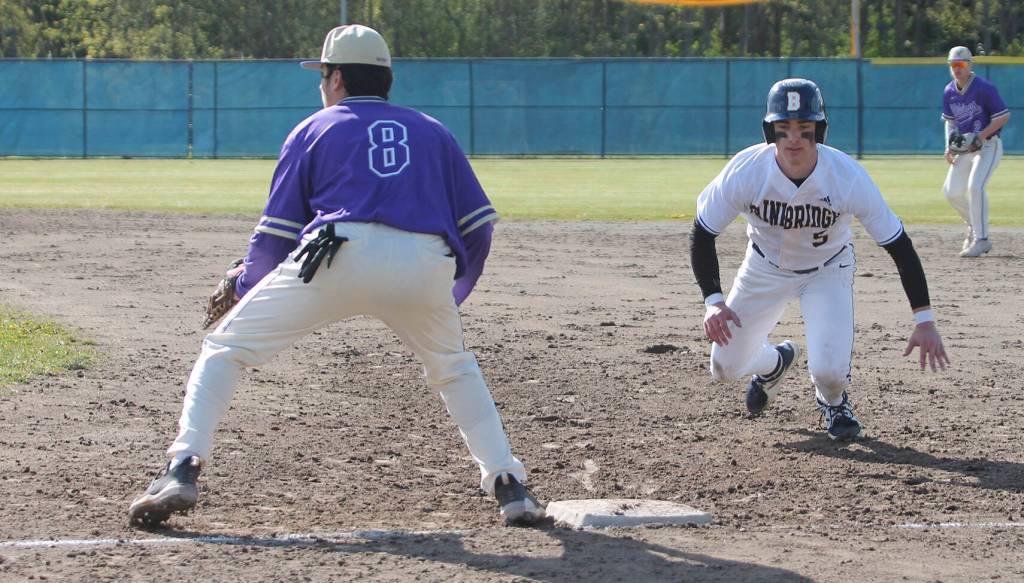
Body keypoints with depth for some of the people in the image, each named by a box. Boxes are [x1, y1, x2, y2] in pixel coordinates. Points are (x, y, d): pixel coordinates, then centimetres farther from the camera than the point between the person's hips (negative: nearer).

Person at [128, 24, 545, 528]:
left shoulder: (314, 130, 21)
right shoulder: (432, 132, 28)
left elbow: (277, 232, 17)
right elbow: (478, 225, 21)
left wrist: (245, 283, 35)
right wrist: (451, 299, 34)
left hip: (338, 257, -2)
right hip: (426, 265, 3)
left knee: (223, 349, 12)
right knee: (454, 369, 30)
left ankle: (181, 471, -5)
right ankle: (508, 486, 15)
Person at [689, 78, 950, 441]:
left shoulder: (848, 177, -32)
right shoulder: (744, 171, -30)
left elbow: (899, 246, -24)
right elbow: (702, 235, -18)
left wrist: (924, 320, -26)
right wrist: (713, 301, -32)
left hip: (828, 271, -2)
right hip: (765, 267, 2)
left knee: (829, 370, -22)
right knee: (725, 368, 4)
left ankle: (833, 400, 19)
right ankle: (776, 361, 42)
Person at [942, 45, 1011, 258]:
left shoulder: (984, 88, -16)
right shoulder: (949, 92, 4)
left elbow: (1003, 116, -14)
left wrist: (980, 137, -20)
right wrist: (949, 145, 3)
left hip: (988, 146, -7)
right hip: (965, 148, 7)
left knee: (975, 186, -24)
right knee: (951, 191, 3)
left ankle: (981, 240, -18)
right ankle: (974, 226, 28)